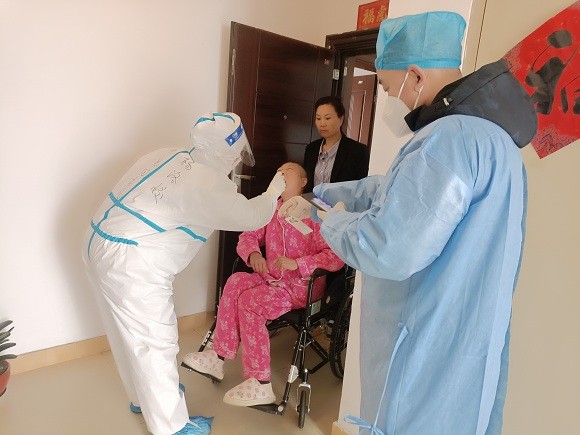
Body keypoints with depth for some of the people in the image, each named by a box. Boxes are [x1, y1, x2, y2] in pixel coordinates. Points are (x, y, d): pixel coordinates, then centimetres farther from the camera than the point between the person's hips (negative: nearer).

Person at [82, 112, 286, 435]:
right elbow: (252, 217, -6)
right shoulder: (207, 185, -19)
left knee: (134, 334, 24)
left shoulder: (171, 156, 5)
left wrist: (230, 187, 17)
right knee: (156, 342, 5)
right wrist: (275, 190, 10)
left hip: (105, 247, 9)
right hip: (131, 265, -9)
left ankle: (144, 396, 46)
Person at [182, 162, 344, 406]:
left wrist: (297, 263, -27)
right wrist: (253, 254, -11)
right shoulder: (272, 210, 8)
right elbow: (248, 236, 12)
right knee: (237, 281, -18)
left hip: (302, 285, -6)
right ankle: (218, 356, -13)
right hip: (273, 278, 6)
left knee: (250, 301, -24)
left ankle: (259, 385, -17)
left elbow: (336, 258, -19)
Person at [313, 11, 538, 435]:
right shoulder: (479, 130, 11)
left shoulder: (452, 138, -26)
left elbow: (387, 249, -32)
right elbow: (389, 189, 17)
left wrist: (334, 221, -12)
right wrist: (315, 194, 18)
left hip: (431, 355, -10)